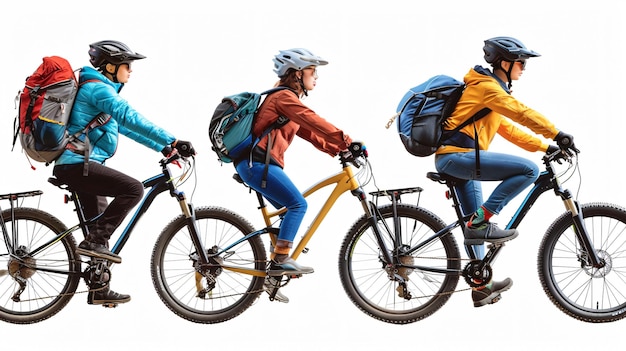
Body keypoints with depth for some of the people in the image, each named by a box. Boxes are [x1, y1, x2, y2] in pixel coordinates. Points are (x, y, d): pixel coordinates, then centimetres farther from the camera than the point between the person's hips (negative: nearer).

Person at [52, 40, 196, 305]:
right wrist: (173, 141, -29)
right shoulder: (99, 88, -12)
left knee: (100, 225, 14)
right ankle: (94, 241, -19)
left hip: (76, 166, 11)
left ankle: (99, 291, 20)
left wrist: (163, 147, 16)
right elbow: (130, 118, -25)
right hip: (78, 164, -11)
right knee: (133, 188, -23)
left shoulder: (100, 89, 21)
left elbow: (124, 126, 23)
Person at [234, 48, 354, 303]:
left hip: (256, 164, 11)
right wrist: (344, 141, -27)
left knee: (290, 211, 11)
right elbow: (313, 122, -22)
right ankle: (281, 259, -16)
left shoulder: (289, 100, 22)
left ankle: (273, 276, 11)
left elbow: (309, 132, 16)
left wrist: (337, 149, 5)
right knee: (297, 205, -16)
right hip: (257, 163, -11)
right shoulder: (284, 97, -10)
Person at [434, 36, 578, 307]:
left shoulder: (486, 88, 24)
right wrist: (557, 135, -17)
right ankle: (481, 221, -17)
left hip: (452, 160, 11)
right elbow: (521, 113, -18)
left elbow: (508, 129, 24)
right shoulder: (487, 87, -8)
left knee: (476, 225, 16)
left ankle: (481, 287, 22)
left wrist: (546, 146, 17)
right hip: (458, 156, -11)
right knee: (528, 170, -20)